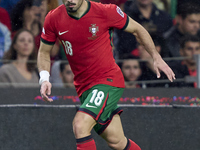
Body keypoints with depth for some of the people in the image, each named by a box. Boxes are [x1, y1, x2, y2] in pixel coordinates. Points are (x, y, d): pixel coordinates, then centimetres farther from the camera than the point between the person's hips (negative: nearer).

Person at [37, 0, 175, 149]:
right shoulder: (53, 19, -5)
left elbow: (137, 29, 4)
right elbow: (44, 52, 10)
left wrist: (156, 57, 4)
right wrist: (44, 79, -7)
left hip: (108, 80, -4)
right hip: (84, 86, 4)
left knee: (80, 125, -25)